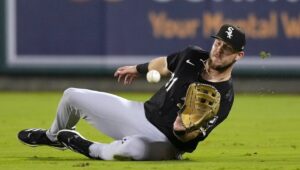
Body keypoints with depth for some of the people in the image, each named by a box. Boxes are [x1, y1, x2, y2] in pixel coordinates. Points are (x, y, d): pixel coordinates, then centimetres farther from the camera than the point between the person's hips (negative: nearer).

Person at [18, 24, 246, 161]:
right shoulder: (193, 56, -6)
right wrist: (138, 69, 33)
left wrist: (182, 130, -49)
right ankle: (53, 136, 45)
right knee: (72, 96, 12)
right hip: (143, 113, 7)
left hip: (165, 142, -7)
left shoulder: (224, 97, -23)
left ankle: (91, 149, -11)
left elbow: (189, 143, -28)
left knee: (131, 148, -46)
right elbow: (166, 63, 18)